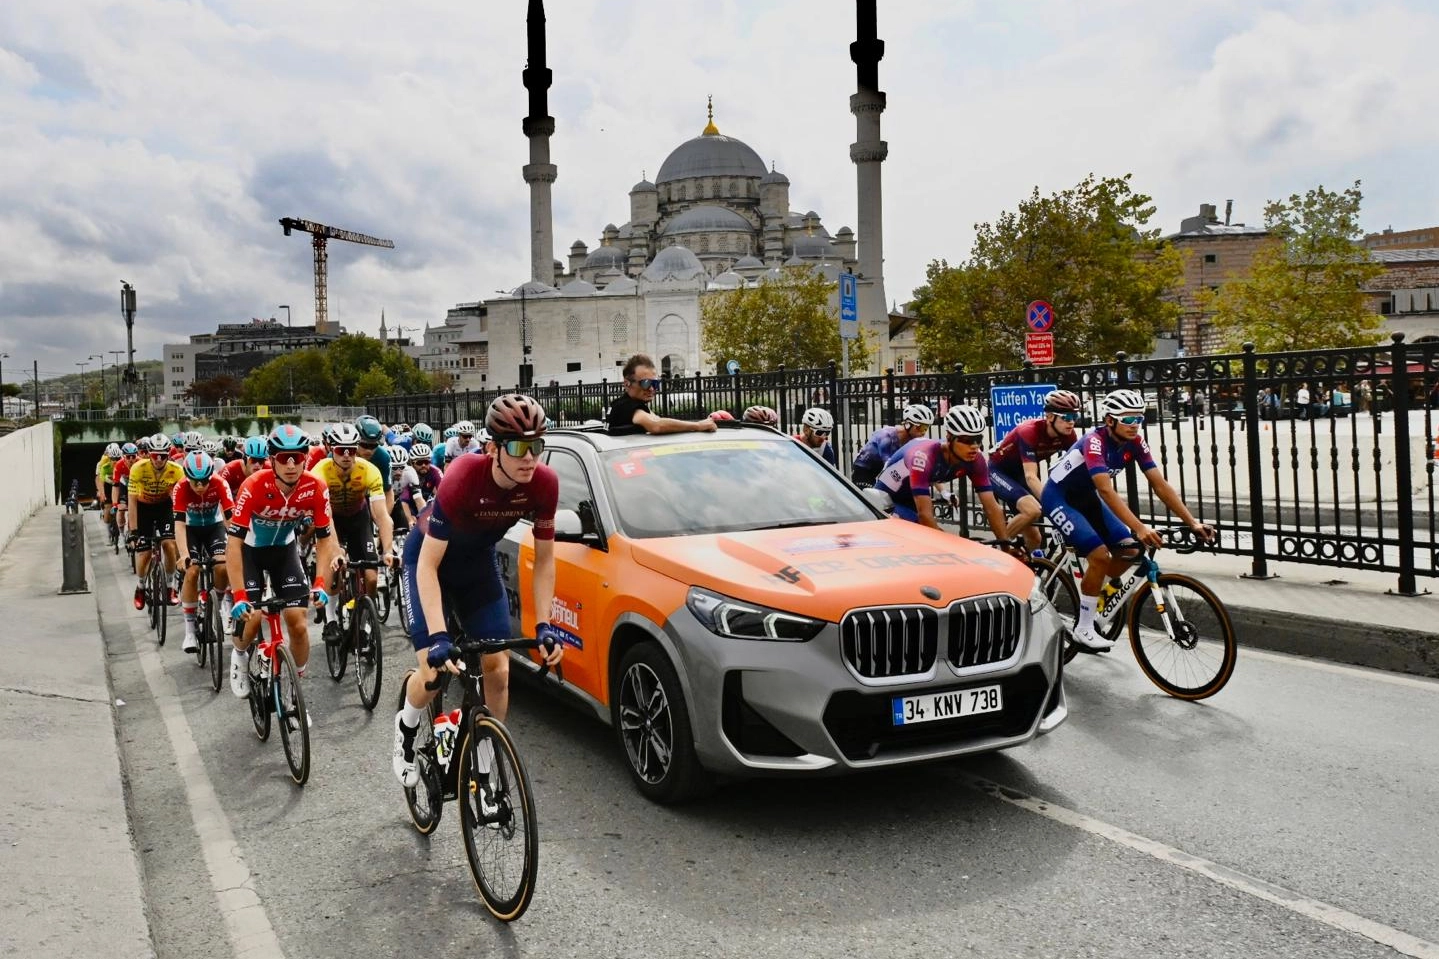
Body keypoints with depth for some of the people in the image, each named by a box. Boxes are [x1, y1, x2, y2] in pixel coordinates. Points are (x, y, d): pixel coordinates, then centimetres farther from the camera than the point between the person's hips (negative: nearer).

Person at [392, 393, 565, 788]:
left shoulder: (544, 483, -26)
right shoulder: (465, 476, -37)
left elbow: (543, 560, -13)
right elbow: (428, 565, -35)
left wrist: (544, 626, -21)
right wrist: (438, 637, -43)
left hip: (478, 560, 4)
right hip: (429, 556, -3)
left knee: (498, 669, -5)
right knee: (434, 671, -12)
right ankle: (406, 731, 22)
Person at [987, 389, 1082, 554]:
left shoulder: (1067, 435, -14)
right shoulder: (1029, 431, -32)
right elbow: (1031, 477, -39)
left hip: (1019, 473, 7)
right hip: (999, 471, -7)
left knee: (1034, 538, 2)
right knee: (1033, 510, -31)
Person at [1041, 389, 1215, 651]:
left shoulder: (1135, 443, -11)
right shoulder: (1095, 442, -31)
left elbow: (1160, 485, -12)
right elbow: (1106, 491, -43)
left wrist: (1193, 523, -20)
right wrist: (1139, 529, -52)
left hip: (1086, 497, 8)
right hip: (1059, 498, -8)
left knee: (1129, 550, -3)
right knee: (1100, 556, -20)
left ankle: (1094, 598, 20)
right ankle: (1084, 630, -7)